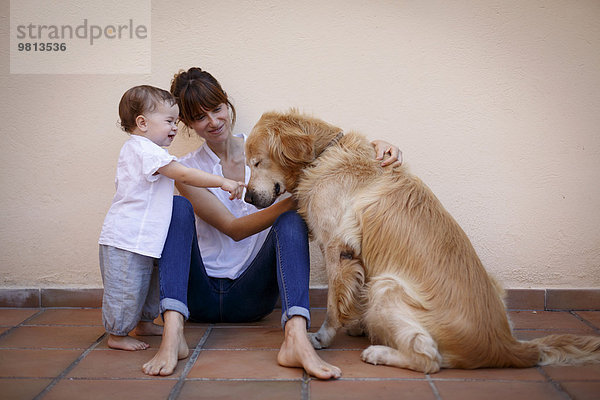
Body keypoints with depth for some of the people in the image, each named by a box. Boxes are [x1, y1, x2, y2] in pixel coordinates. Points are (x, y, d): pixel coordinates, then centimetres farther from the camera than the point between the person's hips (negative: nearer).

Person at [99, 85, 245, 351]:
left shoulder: (137, 149, 16)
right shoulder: (145, 150, -18)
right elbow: (184, 175, -24)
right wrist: (223, 182, -23)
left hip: (142, 239, 11)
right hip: (125, 240, -11)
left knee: (149, 283, 22)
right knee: (126, 289, 0)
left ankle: (144, 322, 38)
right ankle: (117, 335, 13)